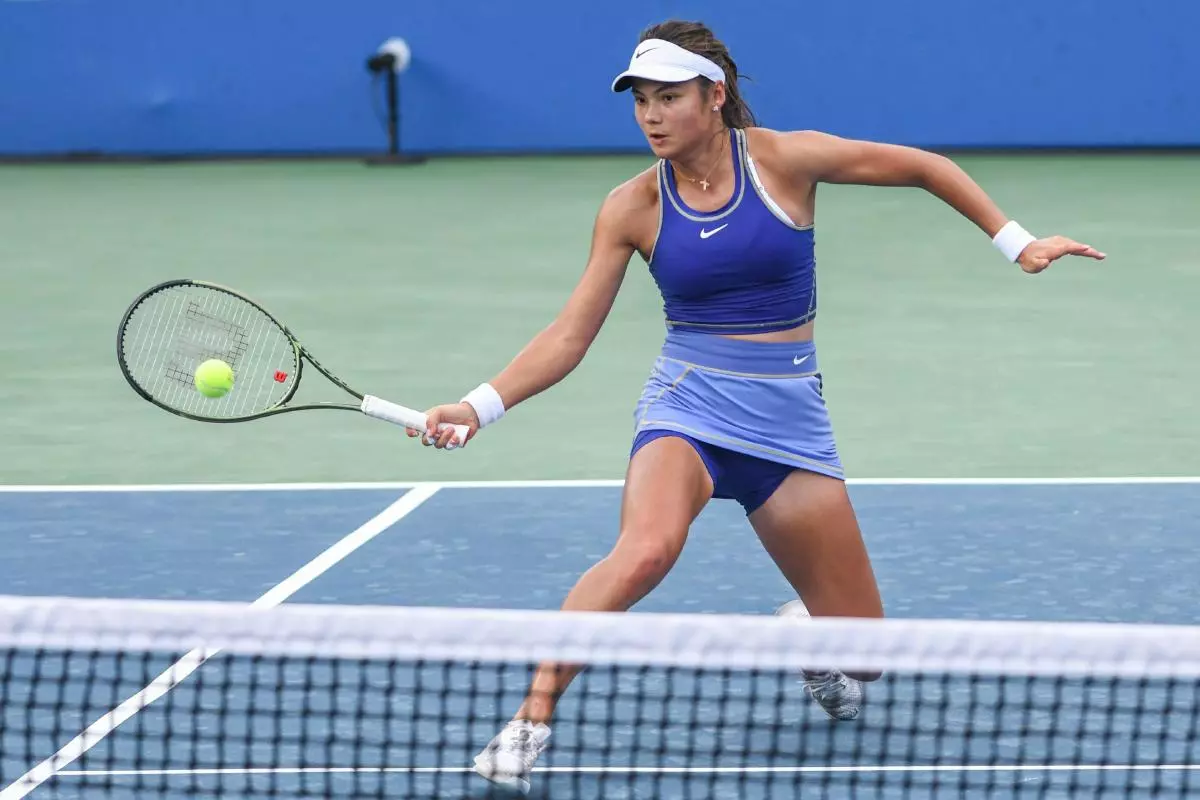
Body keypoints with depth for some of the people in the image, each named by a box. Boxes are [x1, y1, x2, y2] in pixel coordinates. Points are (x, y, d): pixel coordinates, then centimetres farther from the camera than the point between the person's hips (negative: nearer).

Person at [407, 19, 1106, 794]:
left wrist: (1016, 242, 1)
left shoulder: (784, 159, -6)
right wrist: (481, 406, -13)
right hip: (688, 405, -1)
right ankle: (529, 722, -26)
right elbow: (569, 337, -1)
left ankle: (802, 626, 40)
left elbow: (925, 167, 4)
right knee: (645, 550, -37)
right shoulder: (632, 208, -3)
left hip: (790, 416, 1)